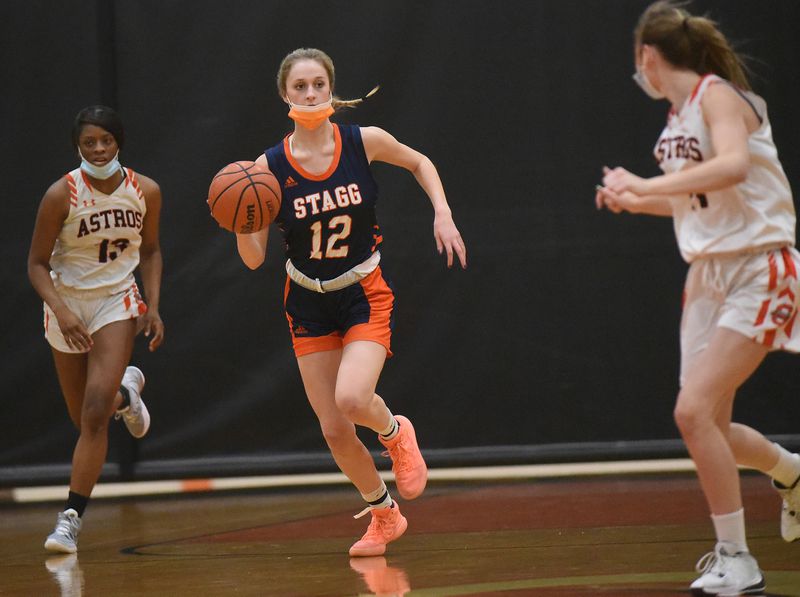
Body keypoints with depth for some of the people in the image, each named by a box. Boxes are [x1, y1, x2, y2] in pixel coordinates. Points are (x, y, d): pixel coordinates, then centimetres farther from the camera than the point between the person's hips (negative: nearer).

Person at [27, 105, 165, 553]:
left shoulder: (145, 191, -8)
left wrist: (153, 307, -2)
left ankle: (72, 517, -11)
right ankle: (126, 390, 50)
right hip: (68, 304, 0)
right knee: (86, 418, 14)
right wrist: (61, 310, -27)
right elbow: (37, 264, -11)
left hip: (118, 301, 0)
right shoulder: (61, 194, -17)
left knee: (95, 413, -17)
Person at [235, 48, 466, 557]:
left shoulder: (364, 141, -11)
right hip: (310, 304, 2)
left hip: (367, 294, -2)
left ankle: (396, 433, 10)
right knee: (334, 430, 3)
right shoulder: (269, 167, -11)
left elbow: (419, 162, 11)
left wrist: (443, 214, -2)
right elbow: (254, 258, -9)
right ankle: (384, 514, 28)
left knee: (351, 398, -26)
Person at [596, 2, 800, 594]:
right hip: (708, 277, 9)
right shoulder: (679, 115, 11)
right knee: (707, 425, 8)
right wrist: (634, 203, 22)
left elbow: (733, 167, -34)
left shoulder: (717, 95, -13)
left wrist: (646, 185, -33)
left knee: (694, 410, -19)